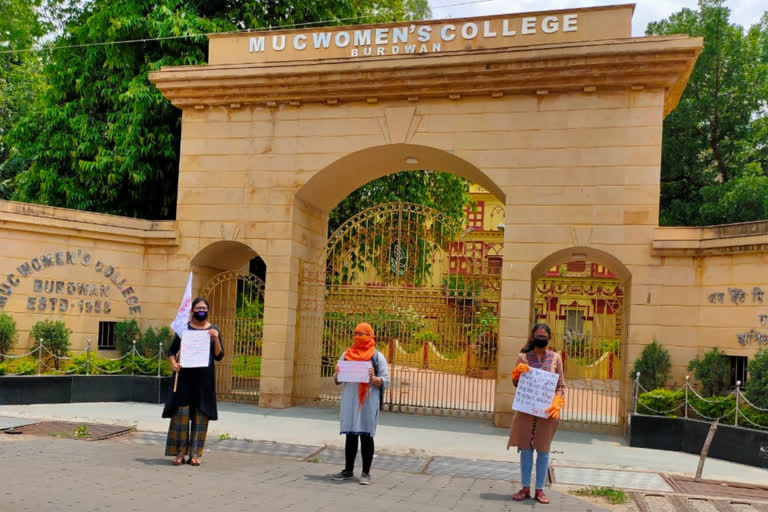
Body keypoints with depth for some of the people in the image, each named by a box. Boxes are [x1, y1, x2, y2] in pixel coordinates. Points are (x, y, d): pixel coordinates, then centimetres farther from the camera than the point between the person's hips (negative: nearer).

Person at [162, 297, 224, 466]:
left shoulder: (213, 330, 6)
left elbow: (219, 356, 2)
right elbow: (171, 351, 6)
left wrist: (216, 339, -13)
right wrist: (174, 363, -13)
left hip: (204, 378, 1)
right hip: (185, 377, -1)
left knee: (200, 415, 2)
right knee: (181, 413, -2)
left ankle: (195, 453, 9)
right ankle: (180, 453, 6)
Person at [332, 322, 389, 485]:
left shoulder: (377, 356, 0)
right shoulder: (347, 354, 11)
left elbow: (385, 381, -3)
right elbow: (337, 380, 15)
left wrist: (373, 378, -22)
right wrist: (337, 375, -7)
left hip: (368, 401, -4)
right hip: (349, 400, 4)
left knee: (366, 436, 2)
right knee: (350, 436, 11)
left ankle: (366, 473, 8)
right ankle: (348, 470, 20)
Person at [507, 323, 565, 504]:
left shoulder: (555, 357, 1)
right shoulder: (523, 357, 2)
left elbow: (561, 385, 2)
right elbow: (516, 383, 8)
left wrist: (557, 403, -14)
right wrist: (518, 373, -14)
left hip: (546, 410, 0)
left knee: (543, 450, 6)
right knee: (526, 448, 6)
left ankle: (539, 489, 13)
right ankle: (525, 488, 14)